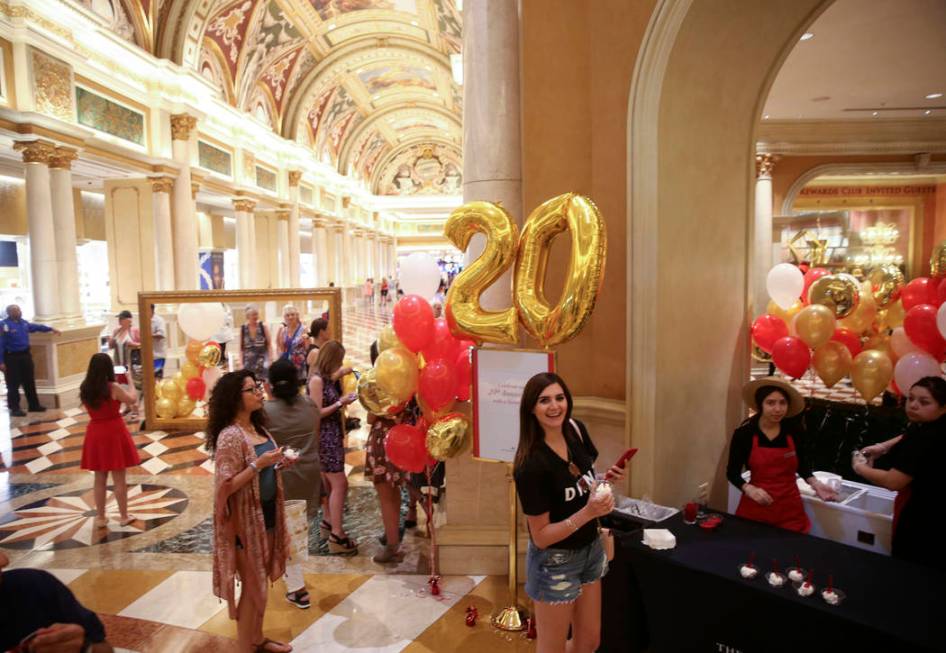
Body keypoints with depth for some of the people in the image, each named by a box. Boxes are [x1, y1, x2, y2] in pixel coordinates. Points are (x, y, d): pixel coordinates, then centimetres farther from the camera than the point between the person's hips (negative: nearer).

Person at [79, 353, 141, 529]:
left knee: (100, 479, 16)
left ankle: (100, 517, 24)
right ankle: (124, 516, 16)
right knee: (119, 479, 7)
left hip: (95, 434, 5)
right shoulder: (113, 388, -17)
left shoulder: (85, 389, -2)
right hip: (114, 433, -5)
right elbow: (133, 399, -2)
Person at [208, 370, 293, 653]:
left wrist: (278, 464, -1)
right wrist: (258, 464, -26)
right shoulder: (230, 436, -21)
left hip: (267, 511, 8)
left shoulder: (258, 428, 5)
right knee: (252, 585, 5)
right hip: (246, 518, -8)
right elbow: (226, 486, -24)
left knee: (261, 581, 20)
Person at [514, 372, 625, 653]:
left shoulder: (576, 429, -8)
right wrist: (588, 513, -33)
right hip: (555, 562, -7)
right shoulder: (531, 464, -28)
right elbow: (540, 537, -22)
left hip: (590, 549, 7)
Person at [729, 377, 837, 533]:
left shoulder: (794, 430, -6)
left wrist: (815, 484, -5)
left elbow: (801, 464, 12)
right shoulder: (744, 433, -12)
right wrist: (749, 489, -19)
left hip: (789, 508, 2)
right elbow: (732, 472, -3)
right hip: (756, 508, -1)